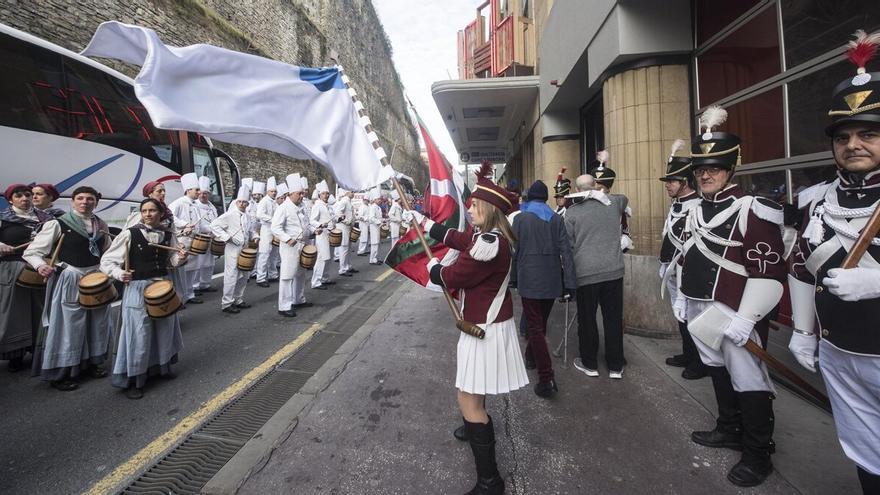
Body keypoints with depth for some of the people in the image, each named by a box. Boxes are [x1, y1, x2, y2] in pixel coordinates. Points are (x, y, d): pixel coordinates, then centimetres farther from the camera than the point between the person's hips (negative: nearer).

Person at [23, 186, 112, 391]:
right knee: (67, 326, 2)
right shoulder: (57, 224, -8)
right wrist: (40, 266, -28)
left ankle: (93, 362, 33)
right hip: (69, 281, -5)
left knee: (97, 323, 15)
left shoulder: (101, 225, 6)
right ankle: (59, 373, 18)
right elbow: (32, 251, -9)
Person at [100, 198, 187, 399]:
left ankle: (162, 366, 38)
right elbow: (106, 261, -8)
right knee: (138, 335, 0)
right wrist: (120, 274, -26)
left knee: (164, 330, 17)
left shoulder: (168, 235, 2)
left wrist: (181, 258, -8)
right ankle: (133, 380, 16)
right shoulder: (129, 234, -11)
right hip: (137, 289, -5)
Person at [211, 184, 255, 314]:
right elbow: (214, 225, -15)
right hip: (233, 250, -8)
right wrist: (228, 237, -18)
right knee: (231, 277, -5)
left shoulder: (246, 216, 12)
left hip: (245, 250, 8)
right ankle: (226, 304, 5)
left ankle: (238, 300, 28)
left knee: (243, 276, 15)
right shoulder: (230, 214, -10)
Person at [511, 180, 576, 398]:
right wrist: (569, 282, 0)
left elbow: (514, 251, -2)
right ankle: (531, 357, 42)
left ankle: (547, 378, -6)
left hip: (529, 280, -4)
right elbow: (565, 251, -1)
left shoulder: (520, 218, -4)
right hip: (552, 280, 4)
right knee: (541, 323, 21)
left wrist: (513, 278, 9)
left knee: (535, 327, -1)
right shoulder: (556, 218, 4)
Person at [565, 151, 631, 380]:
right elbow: (625, 199, 30)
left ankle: (589, 364, 22)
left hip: (585, 273, -2)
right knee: (613, 318, 11)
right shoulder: (615, 202, 5)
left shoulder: (572, 212, -4)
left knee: (587, 319, 10)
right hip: (613, 270, 3)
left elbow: (567, 245, -4)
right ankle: (616, 366, 22)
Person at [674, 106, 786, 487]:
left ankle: (758, 455, 22)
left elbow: (768, 270, -18)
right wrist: (681, 296, 17)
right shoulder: (696, 210, 11)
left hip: (734, 313, -8)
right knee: (717, 371, 20)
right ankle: (729, 430, 39)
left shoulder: (752, 209, -14)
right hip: (700, 309, 8)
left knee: (748, 381, 4)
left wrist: (746, 318, -21)